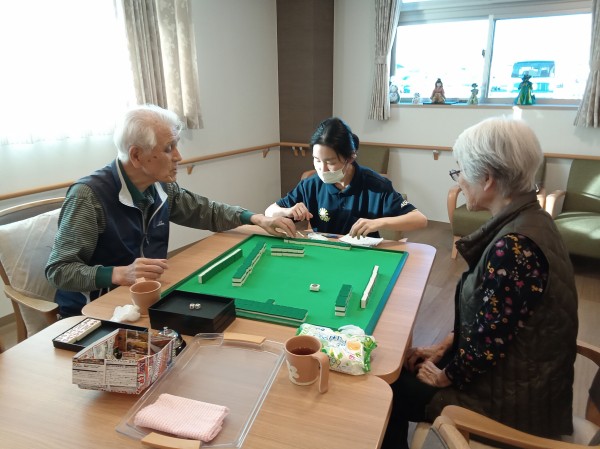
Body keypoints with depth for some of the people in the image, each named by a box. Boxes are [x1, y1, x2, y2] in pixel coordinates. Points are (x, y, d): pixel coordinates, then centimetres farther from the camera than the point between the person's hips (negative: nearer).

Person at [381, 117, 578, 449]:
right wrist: (443, 347, 7)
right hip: (512, 374, 8)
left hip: (512, 398, -8)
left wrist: (445, 376, -8)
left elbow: (488, 343, -26)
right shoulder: (526, 222, 0)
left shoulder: (515, 245, -30)